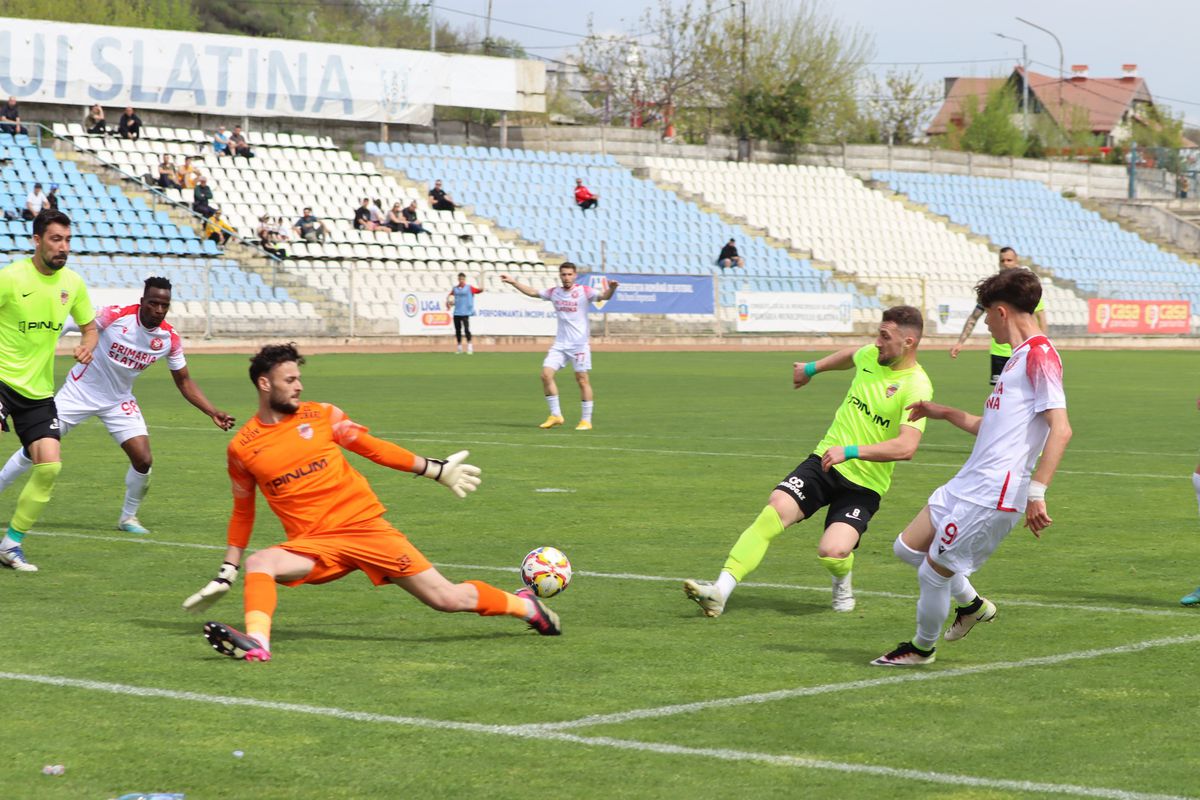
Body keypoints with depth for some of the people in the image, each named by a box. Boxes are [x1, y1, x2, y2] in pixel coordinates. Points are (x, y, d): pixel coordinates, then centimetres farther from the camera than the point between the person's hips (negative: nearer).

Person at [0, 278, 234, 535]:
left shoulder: (170, 339, -8)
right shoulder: (116, 316, -21)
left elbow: (184, 382, 2)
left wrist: (213, 413, -5)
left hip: (119, 402, 3)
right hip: (80, 392, -3)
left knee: (143, 460, -9)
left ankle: (128, 517, 13)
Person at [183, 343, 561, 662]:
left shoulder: (321, 415, 3)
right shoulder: (242, 448, 4)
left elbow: (373, 448, 13)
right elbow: (243, 511, 16)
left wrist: (436, 469, 14)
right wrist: (227, 571, 14)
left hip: (366, 526, -1)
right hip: (312, 543, 1)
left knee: (448, 599, -4)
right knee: (258, 564, -31)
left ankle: (525, 605, 17)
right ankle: (256, 643, -45)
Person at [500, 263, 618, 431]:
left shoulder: (584, 291, -7)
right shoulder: (554, 292, 8)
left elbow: (603, 296, -21)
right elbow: (533, 292, 21)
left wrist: (611, 289, -42)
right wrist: (514, 282, 19)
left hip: (579, 344, -5)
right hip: (560, 344, 5)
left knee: (582, 380, -3)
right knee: (546, 374, -6)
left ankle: (586, 420, 6)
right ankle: (555, 415, 4)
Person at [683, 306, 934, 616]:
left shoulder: (916, 386, -16)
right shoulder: (871, 355, 5)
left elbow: (907, 446, -28)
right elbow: (851, 355, 32)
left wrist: (850, 451, -34)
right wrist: (812, 368, 43)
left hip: (864, 485, -5)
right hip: (824, 460, 5)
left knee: (832, 552, -25)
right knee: (774, 511, -20)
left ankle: (842, 583, 14)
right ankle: (720, 592, -23)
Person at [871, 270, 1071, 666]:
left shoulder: (1040, 355, -14)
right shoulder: (1019, 356, 18)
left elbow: (1061, 429, -23)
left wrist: (1036, 492, -28)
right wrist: (945, 413, 37)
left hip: (995, 494, -10)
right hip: (967, 484, 10)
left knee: (933, 571, 0)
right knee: (908, 547, 16)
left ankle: (922, 648, 22)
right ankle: (972, 604, 31)